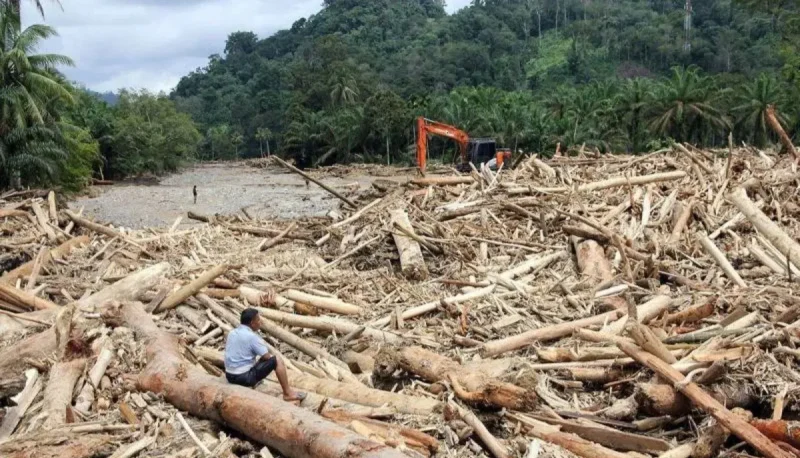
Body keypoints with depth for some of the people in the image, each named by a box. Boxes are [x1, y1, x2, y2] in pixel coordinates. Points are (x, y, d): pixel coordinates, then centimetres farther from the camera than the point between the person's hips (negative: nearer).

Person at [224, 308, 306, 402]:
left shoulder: (232, 333, 7)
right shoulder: (251, 336, -16)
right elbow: (266, 356, -10)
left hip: (229, 376, 8)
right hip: (244, 377, -8)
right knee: (277, 361, -2)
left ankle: (252, 382, 26)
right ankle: (288, 393, 3)